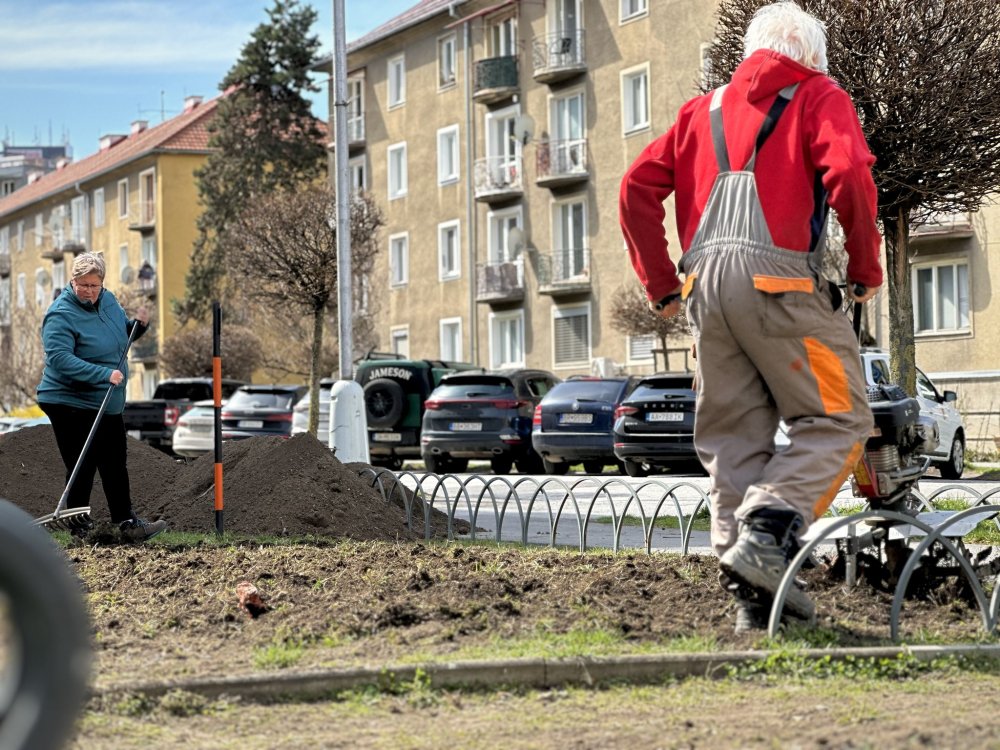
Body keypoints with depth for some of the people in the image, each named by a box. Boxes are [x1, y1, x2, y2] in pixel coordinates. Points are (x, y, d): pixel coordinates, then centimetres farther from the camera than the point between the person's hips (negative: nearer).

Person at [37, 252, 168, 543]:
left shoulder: (108, 301, 5)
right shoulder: (61, 314, -19)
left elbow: (122, 336, 22)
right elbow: (59, 357, -31)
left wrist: (138, 323, -1)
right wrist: (103, 373, -36)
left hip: (109, 405, 8)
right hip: (71, 406, -8)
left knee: (116, 465, 15)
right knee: (82, 470, -4)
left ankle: (127, 524, 25)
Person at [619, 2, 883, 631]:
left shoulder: (704, 109, 25)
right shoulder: (818, 97, 10)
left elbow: (638, 188, 16)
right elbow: (849, 177, -9)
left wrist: (661, 284, 18)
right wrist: (866, 268, 3)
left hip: (705, 284, 6)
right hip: (779, 278, -5)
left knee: (735, 439, 8)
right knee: (837, 420, 1)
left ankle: (752, 595, 3)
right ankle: (766, 534, -18)